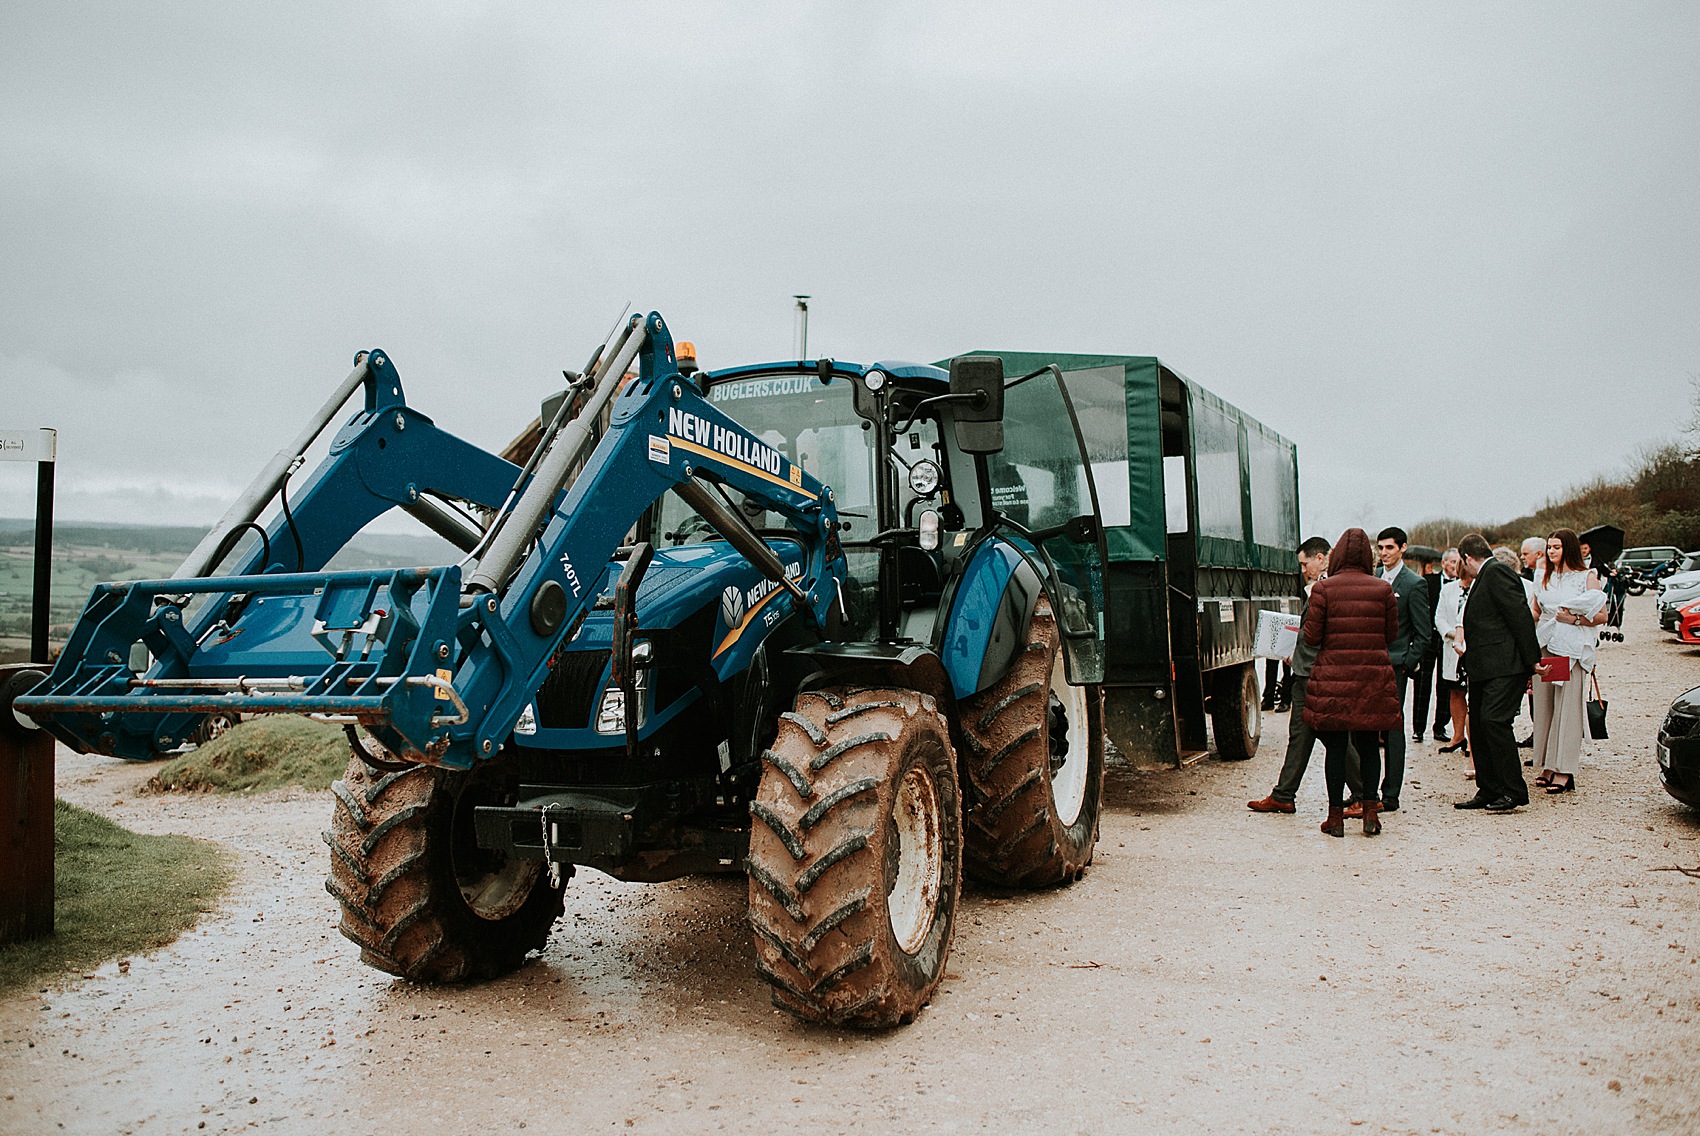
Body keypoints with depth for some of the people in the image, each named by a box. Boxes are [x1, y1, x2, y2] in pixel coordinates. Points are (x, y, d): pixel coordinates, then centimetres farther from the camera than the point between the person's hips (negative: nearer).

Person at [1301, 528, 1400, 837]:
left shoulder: (1323, 588, -7)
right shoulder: (1383, 589, 0)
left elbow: (1311, 637, -6)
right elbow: (1391, 635, 7)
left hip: (1333, 677, -2)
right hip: (1373, 677, 2)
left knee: (1335, 746, 5)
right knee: (1369, 744, 13)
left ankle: (1336, 816, 9)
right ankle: (1370, 810, 12)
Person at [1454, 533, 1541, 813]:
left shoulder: (1497, 572, -10)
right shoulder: (1486, 576, 20)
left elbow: (1520, 615, -16)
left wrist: (1531, 660, -17)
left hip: (1504, 666, -11)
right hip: (1484, 668, 11)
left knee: (1494, 720, -15)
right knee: (1478, 724, 10)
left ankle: (1514, 792, -8)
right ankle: (1489, 791, 15)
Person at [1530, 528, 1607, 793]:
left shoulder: (1587, 577, 1)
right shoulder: (1542, 578, 15)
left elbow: (1602, 616, -3)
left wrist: (1574, 619, -16)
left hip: (1572, 649, -5)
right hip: (1544, 648, 5)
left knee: (1567, 707, -6)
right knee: (1543, 706, 3)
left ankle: (1564, 771, -4)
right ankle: (1547, 766, 9)